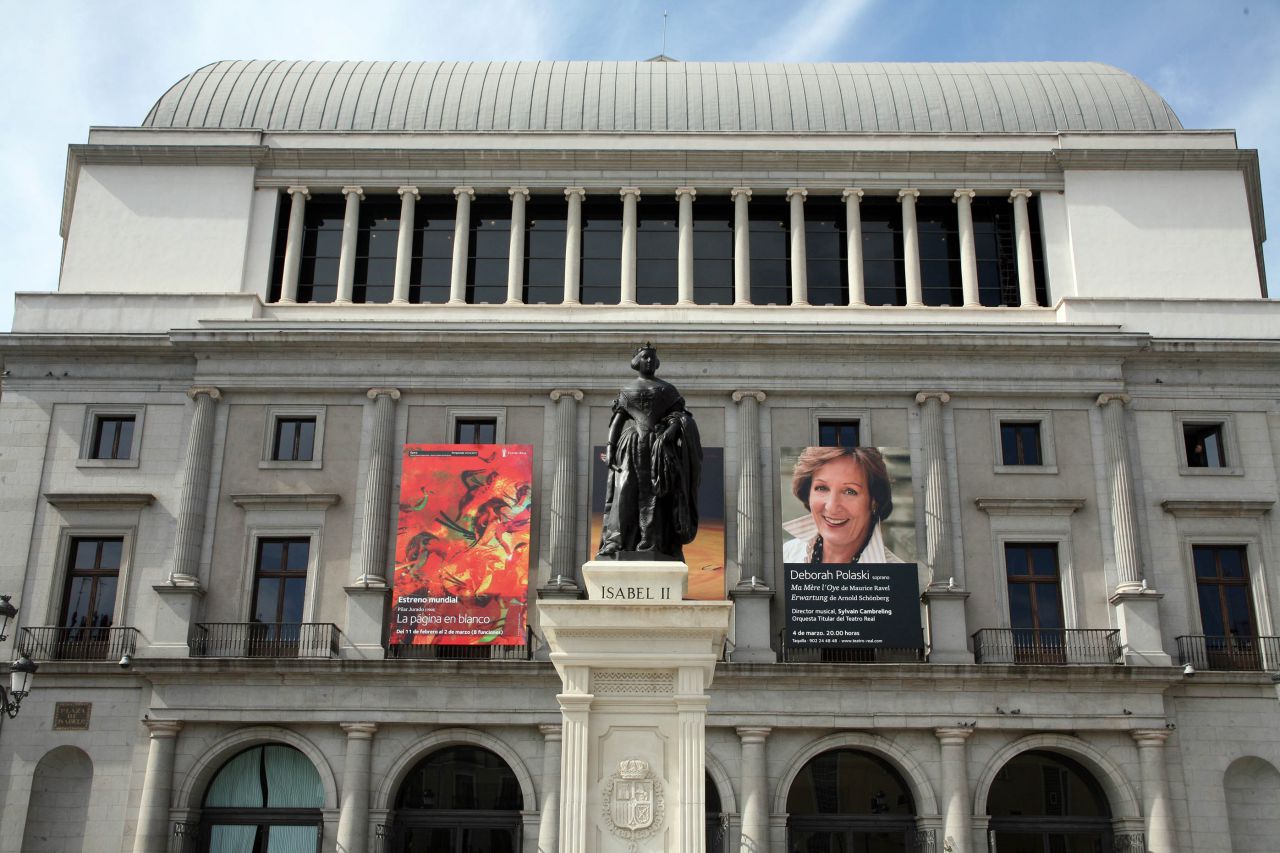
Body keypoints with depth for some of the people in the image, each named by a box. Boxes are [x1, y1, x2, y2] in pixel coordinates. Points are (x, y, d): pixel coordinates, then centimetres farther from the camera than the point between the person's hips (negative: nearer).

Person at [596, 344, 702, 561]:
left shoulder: (667, 389, 17)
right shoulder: (626, 390, 18)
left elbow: (680, 414, 6)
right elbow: (617, 419, 10)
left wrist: (671, 429, -16)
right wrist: (610, 446, -3)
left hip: (659, 446, 0)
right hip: (632, 445, 0)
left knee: (653, 494, -9)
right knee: (624, 490, -14)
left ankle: (650, 544, -17)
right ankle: (615, 542, -22)